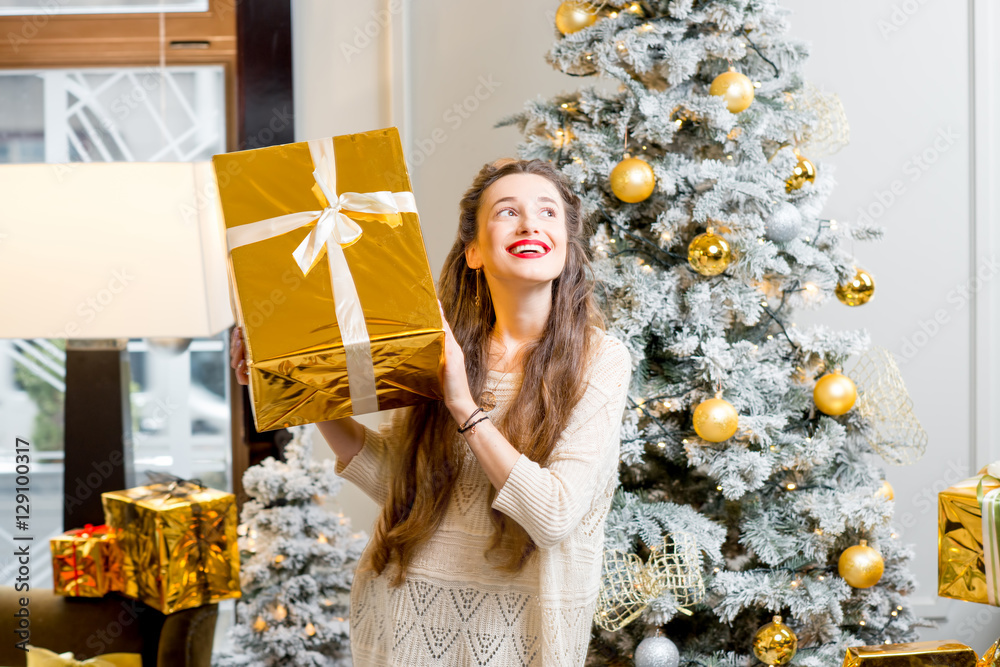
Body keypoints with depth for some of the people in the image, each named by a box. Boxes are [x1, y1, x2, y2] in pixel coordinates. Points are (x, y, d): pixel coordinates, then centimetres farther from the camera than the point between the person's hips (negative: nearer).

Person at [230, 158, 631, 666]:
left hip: (512, 618, -2)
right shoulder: (438, 346, -3)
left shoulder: (598, 359, -11)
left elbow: (556, 516, -19)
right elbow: (396, 478, 3)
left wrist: (465, 407, -21)